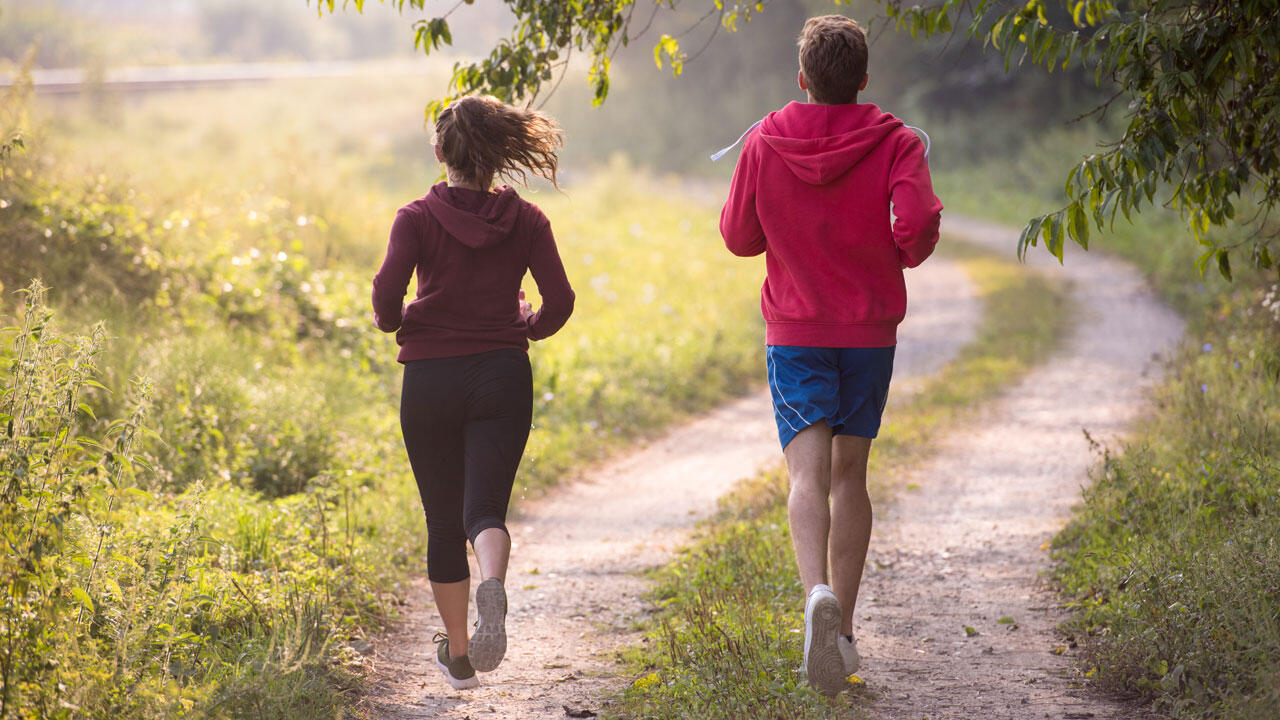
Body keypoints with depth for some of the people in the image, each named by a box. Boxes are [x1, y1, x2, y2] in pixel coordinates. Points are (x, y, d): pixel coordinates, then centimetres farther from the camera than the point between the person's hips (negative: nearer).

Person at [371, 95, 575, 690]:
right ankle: (492, 587, -39)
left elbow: (386, 293, -14)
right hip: (502, 374, 1)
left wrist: (396, 324, 7)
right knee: (485, 508, -4)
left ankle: (457, 653, 19)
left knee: (443, 519, 12)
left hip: (431, 378, 0)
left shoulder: (418, 217, -3)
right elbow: (559, 301, -3)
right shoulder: (525, 220, 2)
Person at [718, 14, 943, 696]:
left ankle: (819, 593, -38)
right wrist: (903, 256, 3)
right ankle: (842, 633, 17)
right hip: (871, 327, 1)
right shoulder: (895, 142, -5)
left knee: (808, 472, -10)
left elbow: (738, 236, 5)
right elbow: (919, 221, -19)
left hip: (794, 328, -1)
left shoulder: (765, 143, -1)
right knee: (849, 472, 13)